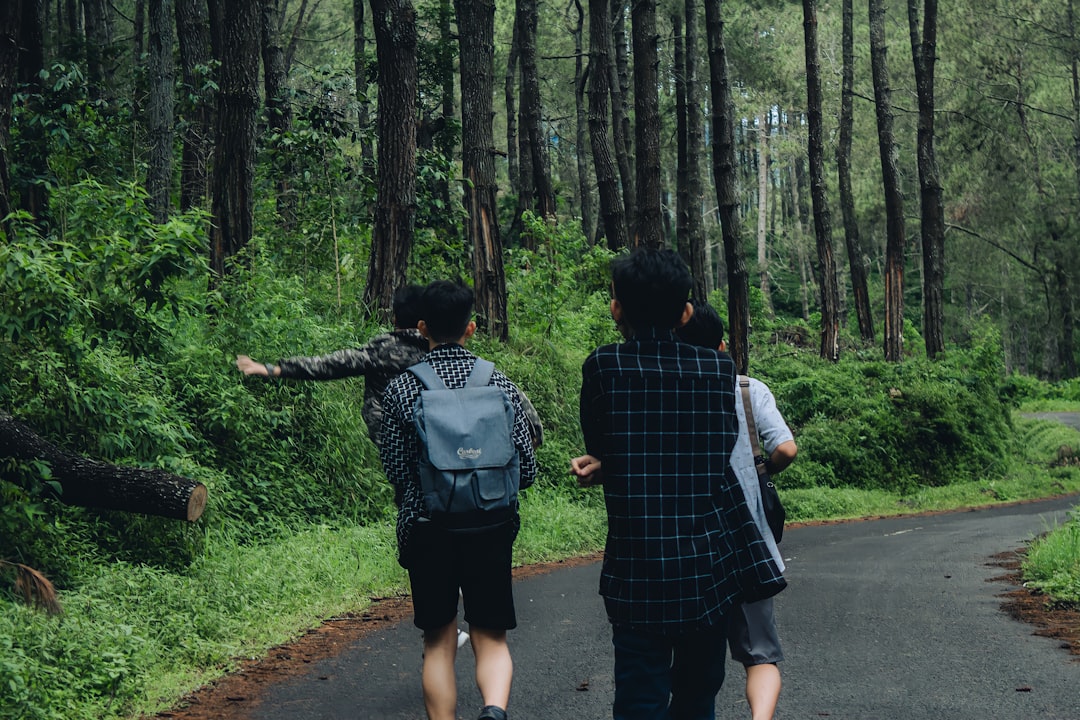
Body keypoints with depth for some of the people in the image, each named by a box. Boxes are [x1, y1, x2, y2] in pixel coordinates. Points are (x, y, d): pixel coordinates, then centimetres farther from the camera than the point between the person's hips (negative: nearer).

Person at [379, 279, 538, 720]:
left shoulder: (401, 389, -4)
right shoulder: (500, 385, -1)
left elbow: (395, 470, -1)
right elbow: (527, 470, 0)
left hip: (426, 529, 0)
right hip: (491, 529, 0)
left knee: (438, 643, 12)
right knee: (491, 637, 8)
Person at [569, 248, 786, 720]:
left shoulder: (604, 367, -8)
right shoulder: (719, 369, 1)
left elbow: (598, 447, 3)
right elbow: (723, 448, 7)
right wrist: (604, 467, 6)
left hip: (639, 577, -3)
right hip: (711, 569, 3)